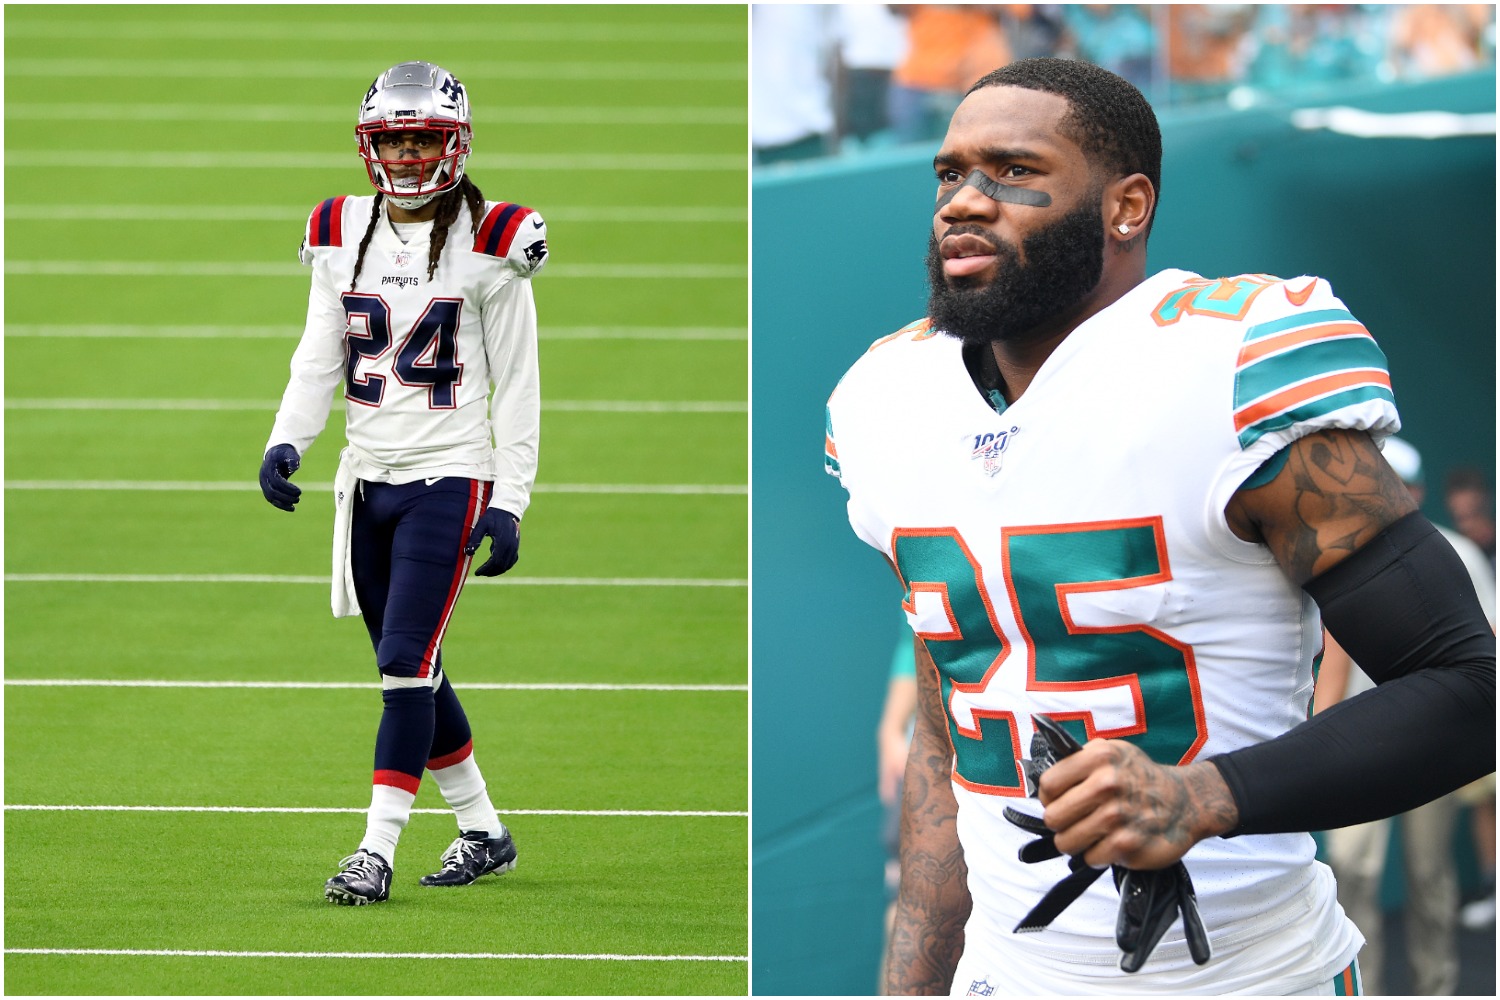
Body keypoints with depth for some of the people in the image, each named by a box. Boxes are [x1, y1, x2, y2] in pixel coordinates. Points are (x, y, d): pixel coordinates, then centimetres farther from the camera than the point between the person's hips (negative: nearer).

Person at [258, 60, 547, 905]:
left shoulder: (488, 244, -7)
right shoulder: (344, 235, 7)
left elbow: (516, 388, -5)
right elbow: (319, 359, 11)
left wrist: (508, 506, -8)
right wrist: (287, 440, -7)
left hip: (448, 478, -6)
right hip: (368, 479, 6)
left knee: (407, 663, -13)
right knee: (413, 674, 11)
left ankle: (378, 851, -10)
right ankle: (485, 835, 24)